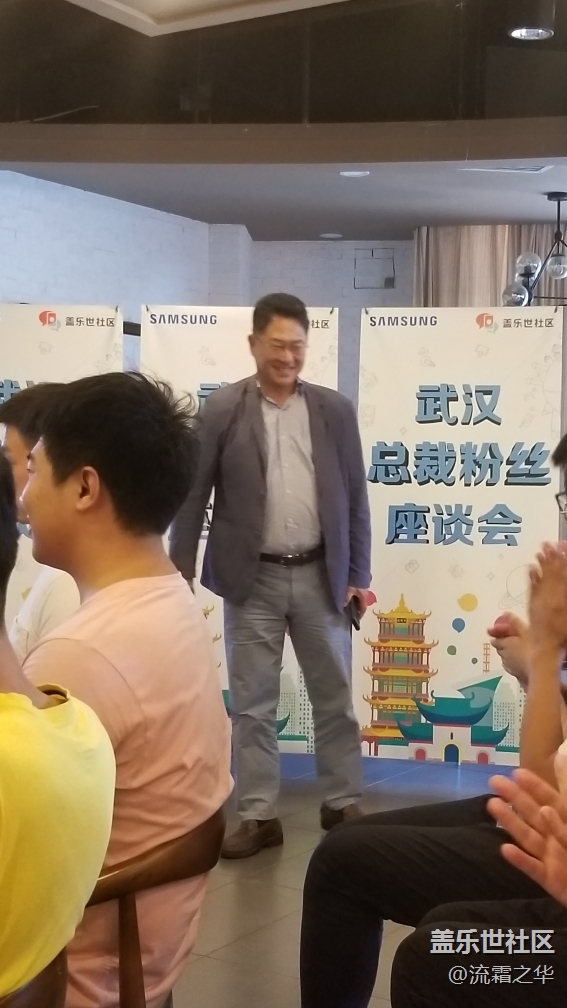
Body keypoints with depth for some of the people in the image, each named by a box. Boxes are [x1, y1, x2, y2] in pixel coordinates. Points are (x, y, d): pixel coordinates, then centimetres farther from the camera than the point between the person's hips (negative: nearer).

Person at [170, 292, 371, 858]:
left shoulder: (335, 410, 3)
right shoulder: (221, 411, -3)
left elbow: (354, 497, 5)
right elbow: (192, 496, -2)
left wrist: (358, 575, 2)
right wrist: (179, 573, -6)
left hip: (320, 575, 2)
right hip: (252, 579, -1)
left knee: (334, 698, 11)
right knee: (251, 704, 5)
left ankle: (342, 804, 25)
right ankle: (259, 816, 16)